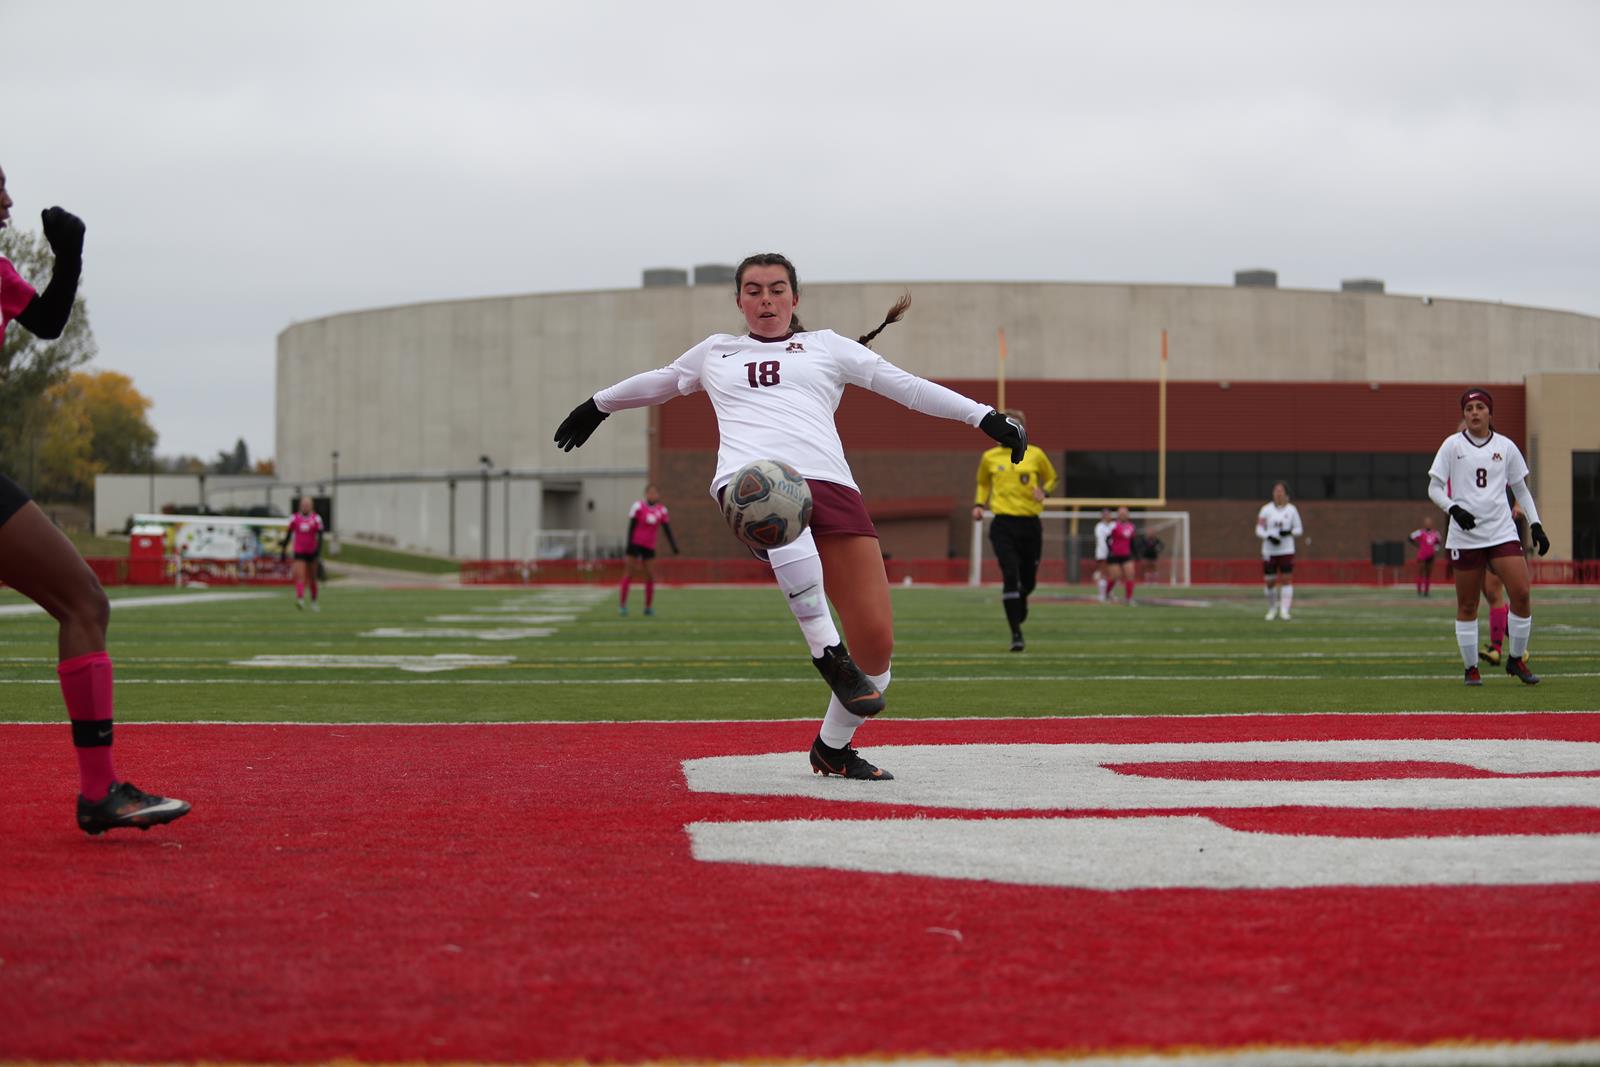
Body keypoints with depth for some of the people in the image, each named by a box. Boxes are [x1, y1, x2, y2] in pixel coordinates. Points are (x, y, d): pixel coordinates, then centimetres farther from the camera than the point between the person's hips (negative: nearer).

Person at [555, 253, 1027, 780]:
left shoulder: (827, 347, 26)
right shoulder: (715, 353, 30)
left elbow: (908, 386, 23)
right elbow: (657, 382, 48)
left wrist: (986, 418, 17)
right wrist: (596, 406, 58)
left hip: (829, 482, 1)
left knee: (876, 642, -11)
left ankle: (833, 747, 16)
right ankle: (829, 656, -39)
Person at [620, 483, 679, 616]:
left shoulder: (661, 510, 6)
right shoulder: (638, 506, -6)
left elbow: (667, 530, 7)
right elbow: (631, 527, -8)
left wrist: (674, 546, -1)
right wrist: (629, 545, -13)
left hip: (649, 547, 4)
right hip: (636, 544, -4)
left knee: (649, 576, 1)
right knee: (630, 573, -6)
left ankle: (649, 607, 9)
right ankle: (622, 604, -2)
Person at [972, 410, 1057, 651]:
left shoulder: (1035, 455, 2)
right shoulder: (990, 457, 5)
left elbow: (1050, 478, 18)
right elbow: (983, 483, 23)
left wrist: (1043, 491, -3)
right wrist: (979, 504, 6)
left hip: (1030, 524, 1)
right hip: (1003, 525, -1)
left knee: (1028, 580, 9)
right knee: (1010, 576, -17)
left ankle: (1020, 603, 48)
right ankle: (1016, 633, -13)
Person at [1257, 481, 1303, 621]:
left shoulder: (1292, 509, 2)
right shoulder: (1266, 509, 1)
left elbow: (1299, 529, 6)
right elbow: (1259, 530, -1)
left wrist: (1289, 532, -15)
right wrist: (1269, 536, -19)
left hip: (1287, 550, -1)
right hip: (1269, 551, 1)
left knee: (1287, 579, -10)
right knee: (1269, 582, 4)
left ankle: (1284, 611, -12)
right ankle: (1272, 609, 24)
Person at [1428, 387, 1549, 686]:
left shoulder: (1506, 447, 8)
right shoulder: (1453, 445, 2)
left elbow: (1521, 489, 16)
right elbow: (1434, 487, 2)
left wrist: (1535, 525, 6)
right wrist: (1454, 509, -16)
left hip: (1502, 532, 1)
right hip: (1464, 535, -1)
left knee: (1521, 594, -11)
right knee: (1467, 605, 1)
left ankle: (1516, 659, 6)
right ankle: (1471, 668, 13)